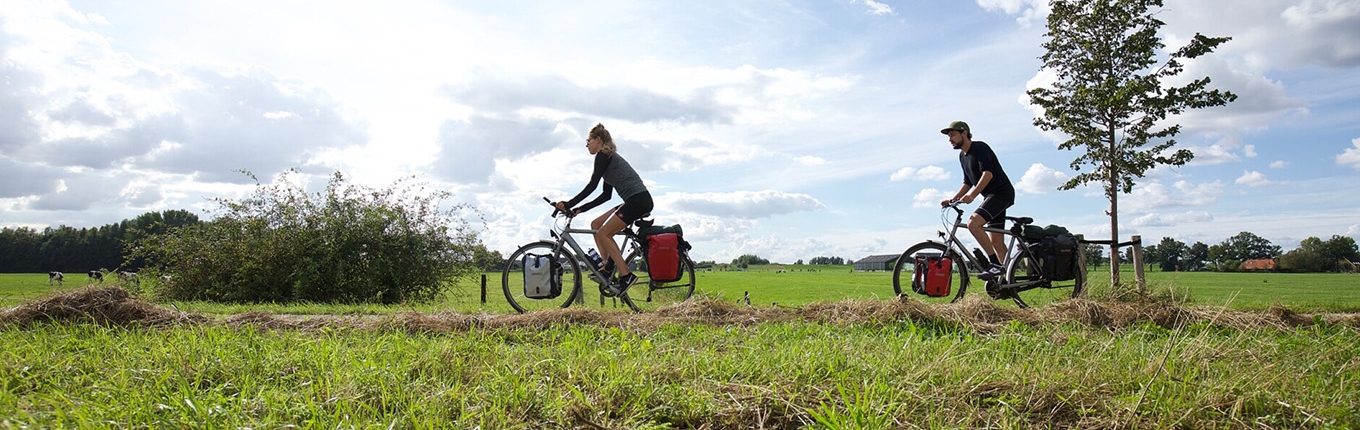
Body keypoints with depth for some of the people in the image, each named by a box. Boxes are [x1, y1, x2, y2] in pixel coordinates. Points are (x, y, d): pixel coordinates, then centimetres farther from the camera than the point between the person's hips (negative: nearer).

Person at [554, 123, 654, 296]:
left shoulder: (603, 155, -4)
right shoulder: (609, 157, 24)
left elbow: (591, 186, -13)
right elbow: (606, 195, 23)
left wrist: (568, 204, -11)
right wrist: (579, 209, 19)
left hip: (638, 200, -10)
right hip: (635, 201, 10)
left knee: (603, 233, -9)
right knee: (596, 225, 11)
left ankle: (626, 275, -11)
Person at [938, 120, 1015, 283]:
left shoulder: (980, 148, -12)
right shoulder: (962, 156, 15)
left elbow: (988, 173, -25)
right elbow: (968, 183, 22)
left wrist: (972, 195, -35)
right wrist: (952, 200, 10)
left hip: (1002, 192, -10)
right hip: (991, 196, 10)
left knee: (973, 223, -26)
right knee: (996, 241, 6)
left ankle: (995, 264, -22)